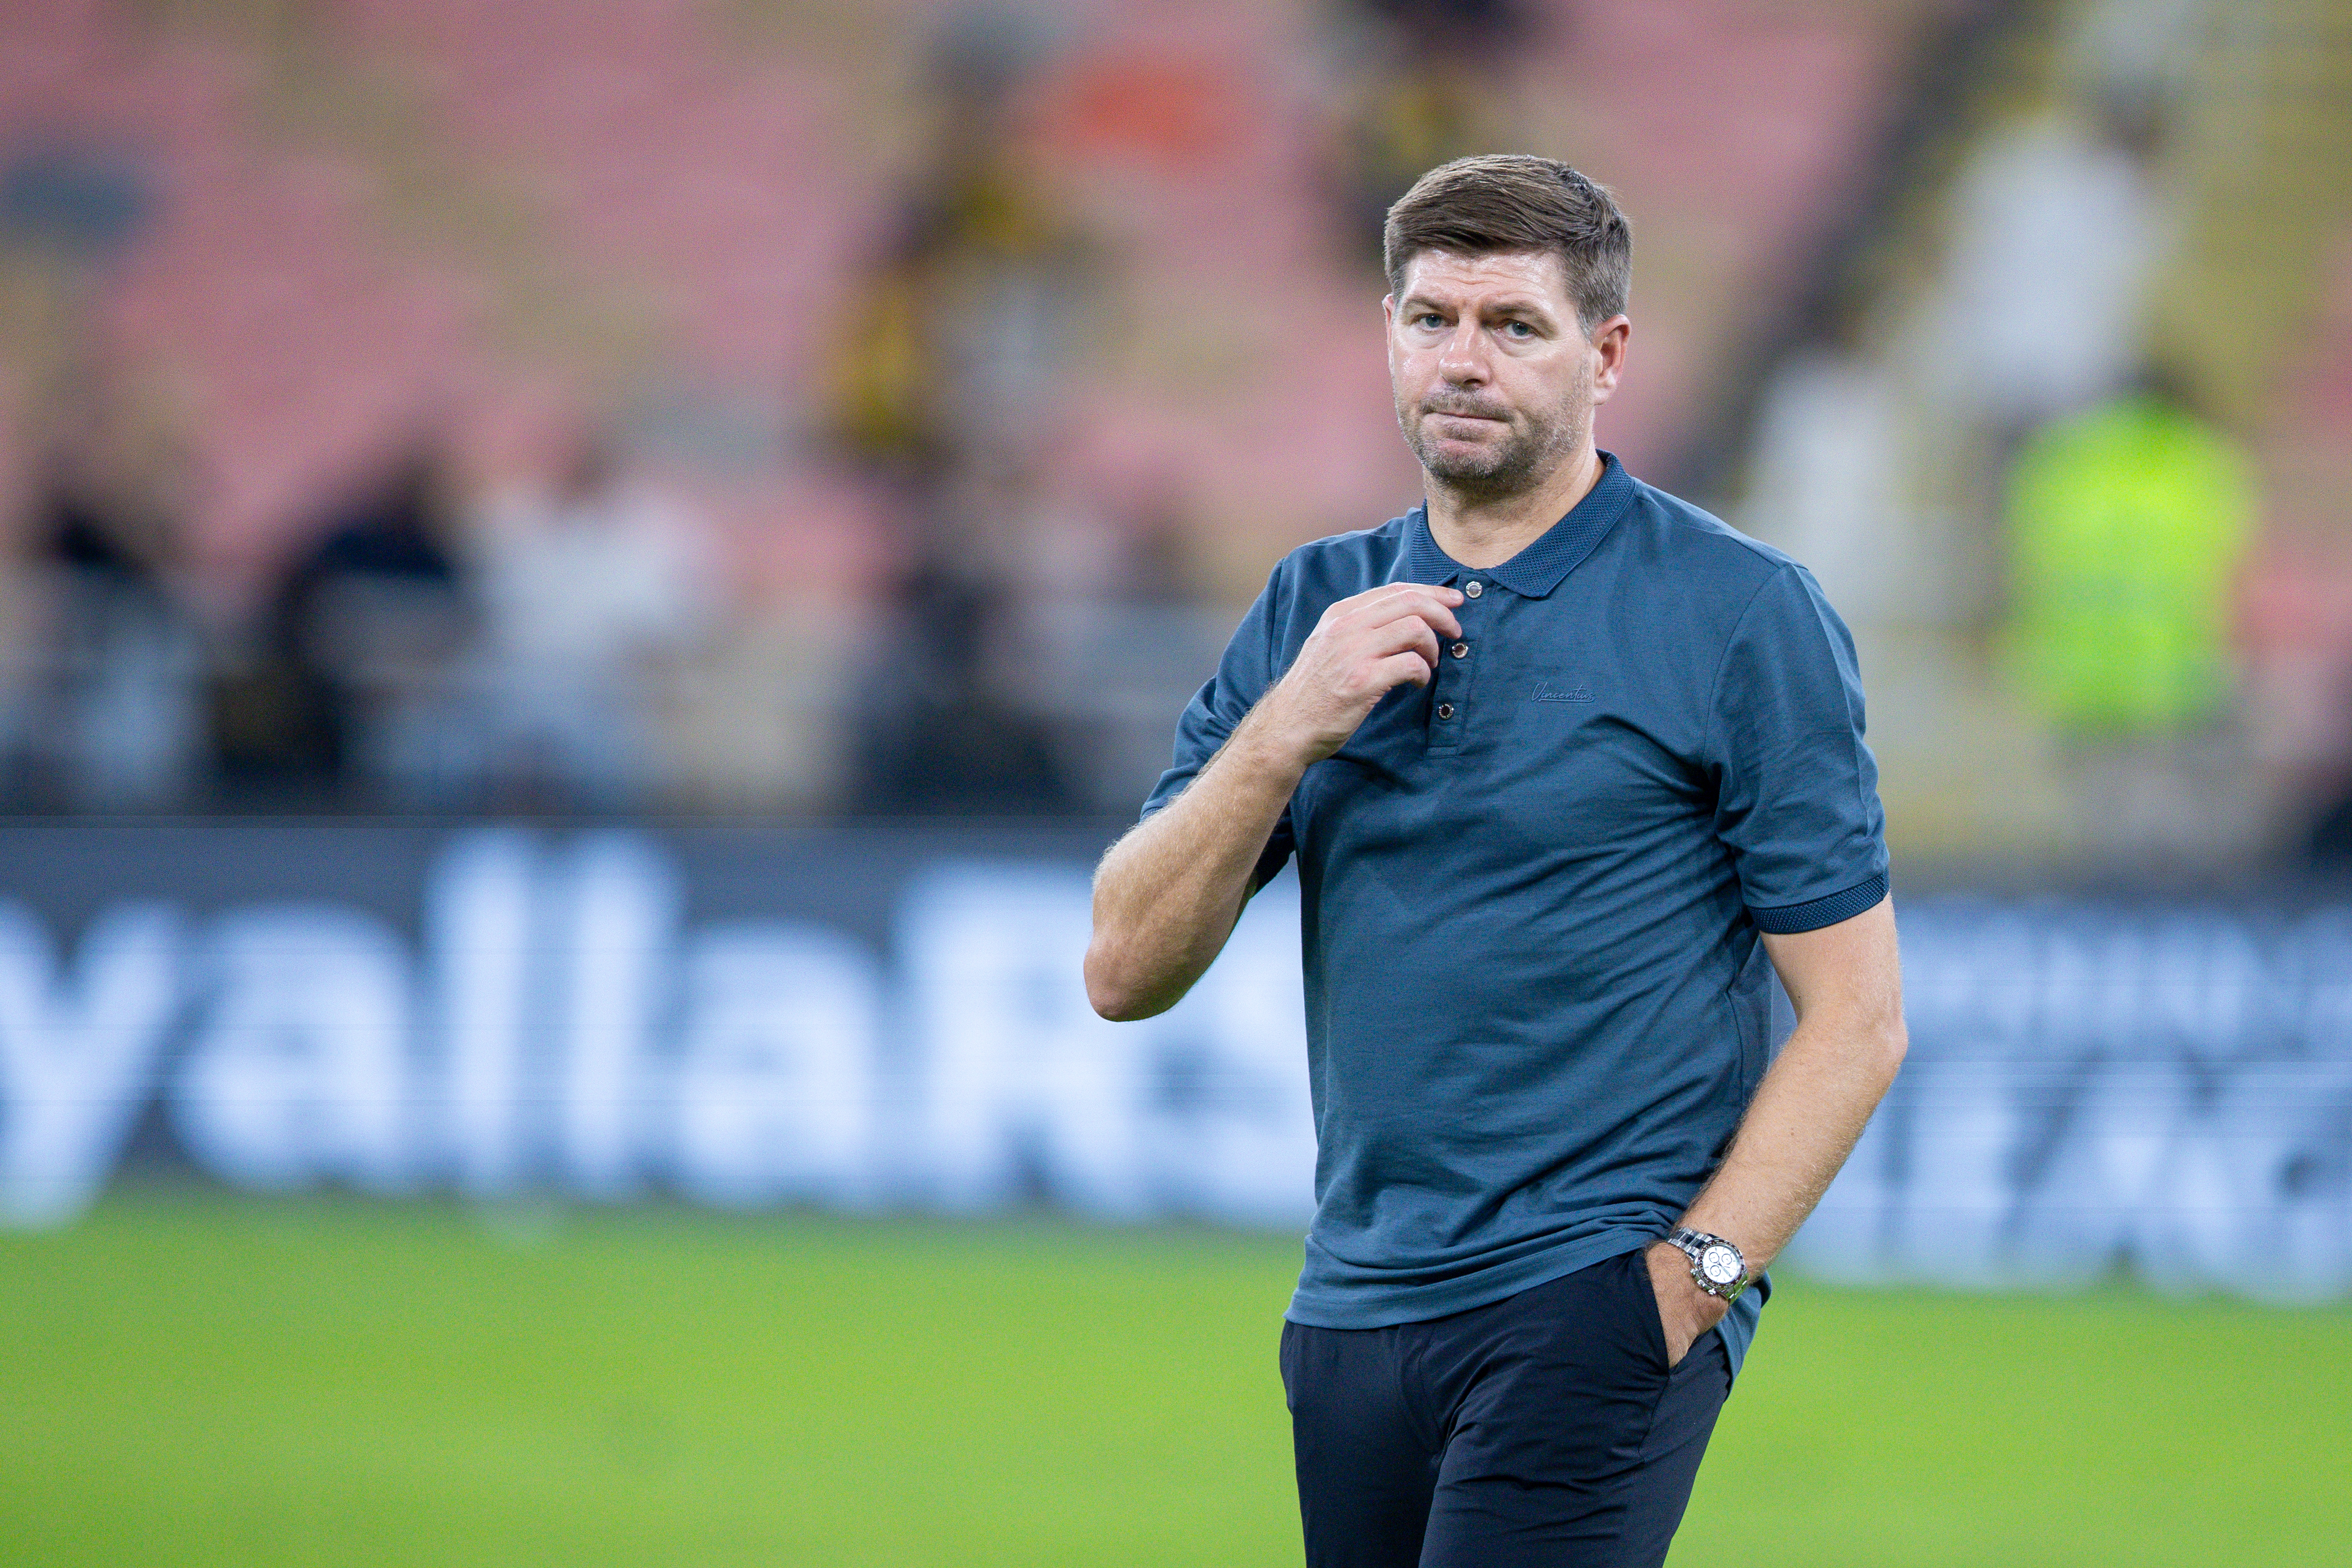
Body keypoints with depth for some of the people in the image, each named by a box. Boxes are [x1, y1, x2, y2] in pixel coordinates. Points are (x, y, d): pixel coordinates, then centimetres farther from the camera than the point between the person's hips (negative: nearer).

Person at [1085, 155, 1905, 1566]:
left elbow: (1856, 1016, -3)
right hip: (1356, 1306, 6)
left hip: (1593, 1305, -6)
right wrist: (1289, 726, -8)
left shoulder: (1743, 617, -2)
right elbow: (1129, 970, 7)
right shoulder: (1318, 611, 13)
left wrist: (1689, 1279, -14)